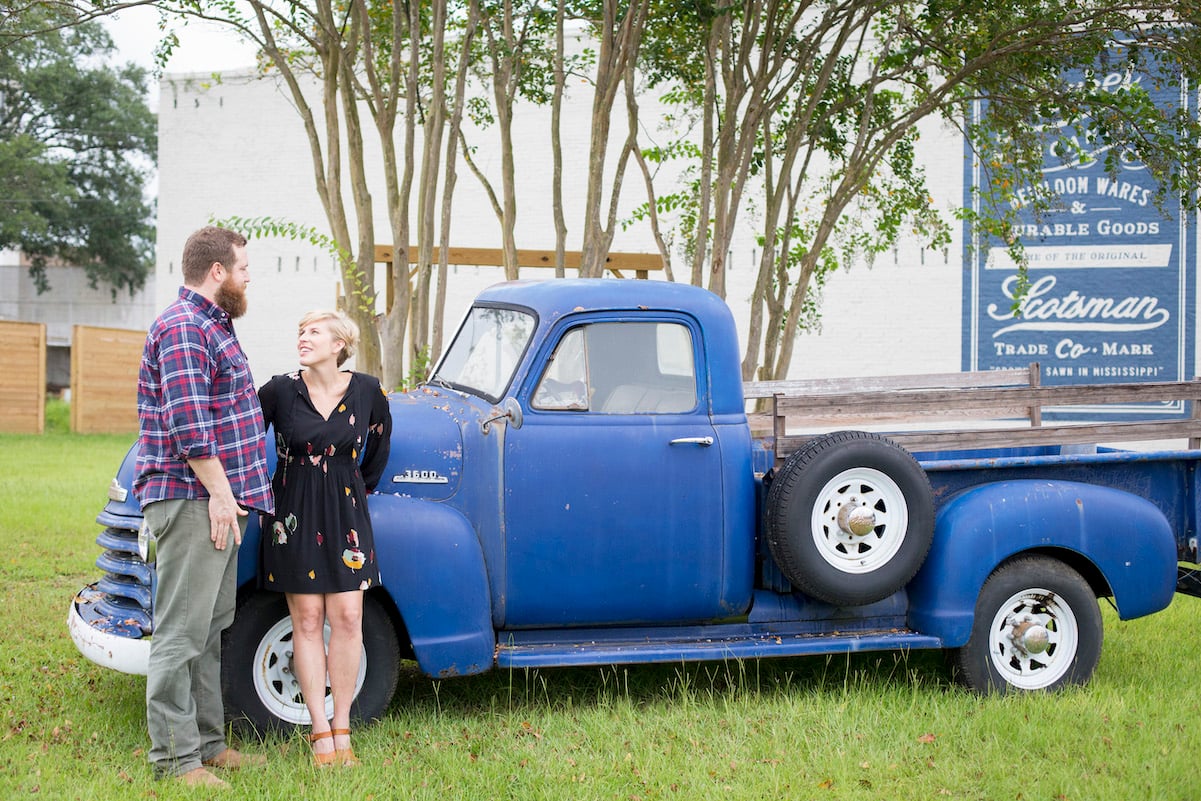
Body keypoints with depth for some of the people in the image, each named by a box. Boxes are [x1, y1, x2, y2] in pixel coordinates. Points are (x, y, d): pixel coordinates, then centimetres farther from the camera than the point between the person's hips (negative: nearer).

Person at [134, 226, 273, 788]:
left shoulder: (211, 325, 20)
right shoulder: (184, 329, -14)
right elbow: (187, 423, -21)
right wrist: (219, 491, -19)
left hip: (217, 501, 11)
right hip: (192, 500, -11)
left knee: (210, 629, 14)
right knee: (182, 631, -7)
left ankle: (207, 742, 22)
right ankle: (175, 757, -3)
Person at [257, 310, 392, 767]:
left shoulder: (366, 391, -2)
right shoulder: (279, 391, -7)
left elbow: (379, 439, 17)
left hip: (345, 513, 1)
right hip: (294, 514, -1)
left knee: (348, 619, -2)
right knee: (307, 621, 1)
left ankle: (342, 728, 7)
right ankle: (320, 733, 6)